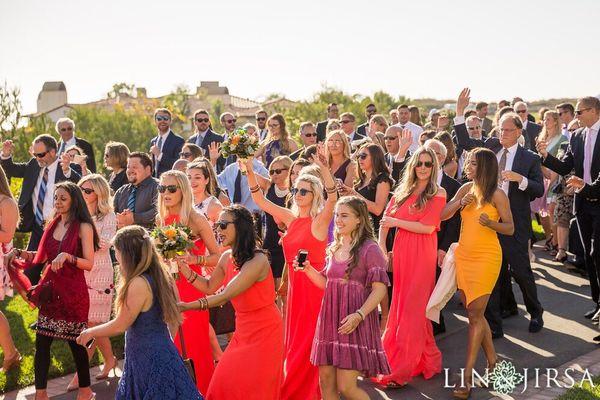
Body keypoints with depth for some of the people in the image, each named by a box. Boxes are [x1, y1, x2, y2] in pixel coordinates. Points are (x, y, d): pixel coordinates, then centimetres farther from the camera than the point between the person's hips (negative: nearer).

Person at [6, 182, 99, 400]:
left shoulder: (83, 227, -9)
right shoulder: (53, 225, 9)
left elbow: (89, 264, -13)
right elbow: (41, 257, 15)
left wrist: (67, 256, -26)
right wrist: (18, 252, 2)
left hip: (72, 292, -6)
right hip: (50, 290, 6)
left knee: (75, 342, 6)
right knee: (41, 342, 7)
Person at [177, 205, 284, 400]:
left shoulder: (257, 260, -23)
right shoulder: (227, 257, 1)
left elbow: (225, 295, -28)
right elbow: (209, 286, 14)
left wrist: (188, 306, -33)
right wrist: (183, 268, 0)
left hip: (264, 332, -7)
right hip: (242, 331, 7)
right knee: (224, 382, 4)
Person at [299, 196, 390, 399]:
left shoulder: (369, 248, -9)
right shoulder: (334, 248, 13)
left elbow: (380, 288, -14)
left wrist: (359, 315, -24)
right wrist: (307, 269, 3)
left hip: (353, 323, -7)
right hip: (330, 320, 7)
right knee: (326, 382, 10)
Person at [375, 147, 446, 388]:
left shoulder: (438, 193, -2)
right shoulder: (403, 190, 13)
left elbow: (428, 227, -11)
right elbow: (386, 218, 10)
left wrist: (396, 222, -7)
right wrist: (381, 245, -2)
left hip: (422, 254, -5)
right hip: (401, 251, 5)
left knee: (412, 307, -2)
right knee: (400, 304, 6)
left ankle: (402, 369, 4)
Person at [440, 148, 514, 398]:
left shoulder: (497, 194, -9)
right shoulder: (466, 189, 5)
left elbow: (510, 228, -5)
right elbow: (442, 216, 2)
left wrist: (490, 223, -23)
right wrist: (462, 201, -13)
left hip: (486, 258, -6)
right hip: (463, 256, 6)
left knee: (475, 314, -5)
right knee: (474, 313, 13)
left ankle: (468, 376, -1)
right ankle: (492, 360, 29)